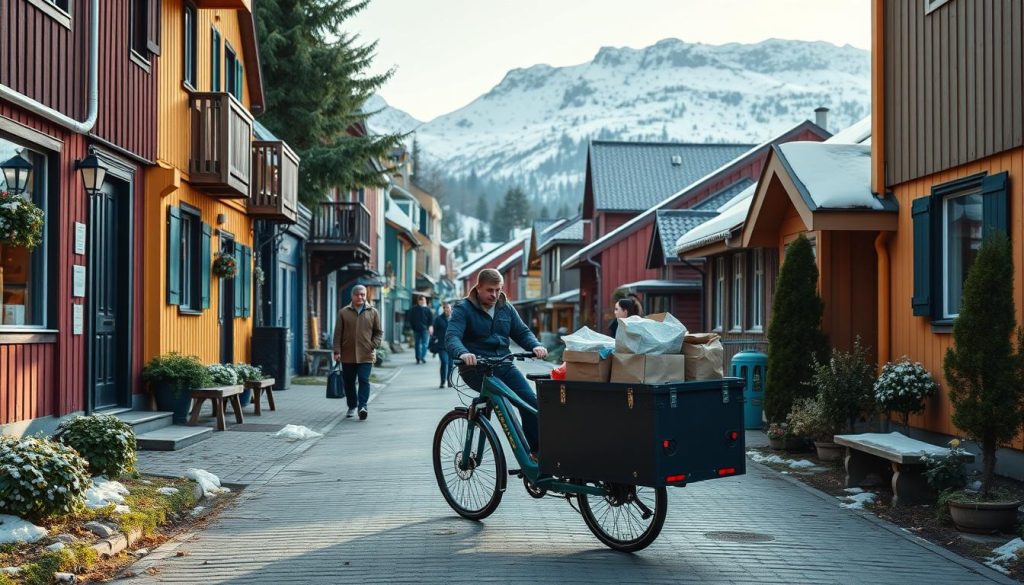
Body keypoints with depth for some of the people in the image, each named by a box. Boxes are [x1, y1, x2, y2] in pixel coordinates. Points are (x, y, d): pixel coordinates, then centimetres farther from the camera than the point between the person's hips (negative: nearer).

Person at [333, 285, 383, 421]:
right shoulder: (343, 312, 5)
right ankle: (352, 406, 24)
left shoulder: (373, 312, 5)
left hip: (366, 355, -1)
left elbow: (379, 332, 9)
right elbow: (338, 333, 5)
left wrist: (373, 346, -3)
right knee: (348, 382, 10)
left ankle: (362, 406, -11)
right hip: (347, 355, 2)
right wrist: (337, 351, -1)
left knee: (364, 380, -11)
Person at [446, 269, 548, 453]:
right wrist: (462, 353, -39)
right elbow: (451, 336, -17)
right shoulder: (463, 308, -3)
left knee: (530, 400, -14)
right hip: (475, 367, -5)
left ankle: (537, 449, -7)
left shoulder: (506, 308, 14)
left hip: (503, 365, 5)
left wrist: (535, 346, -10)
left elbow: (522, 332, 13)